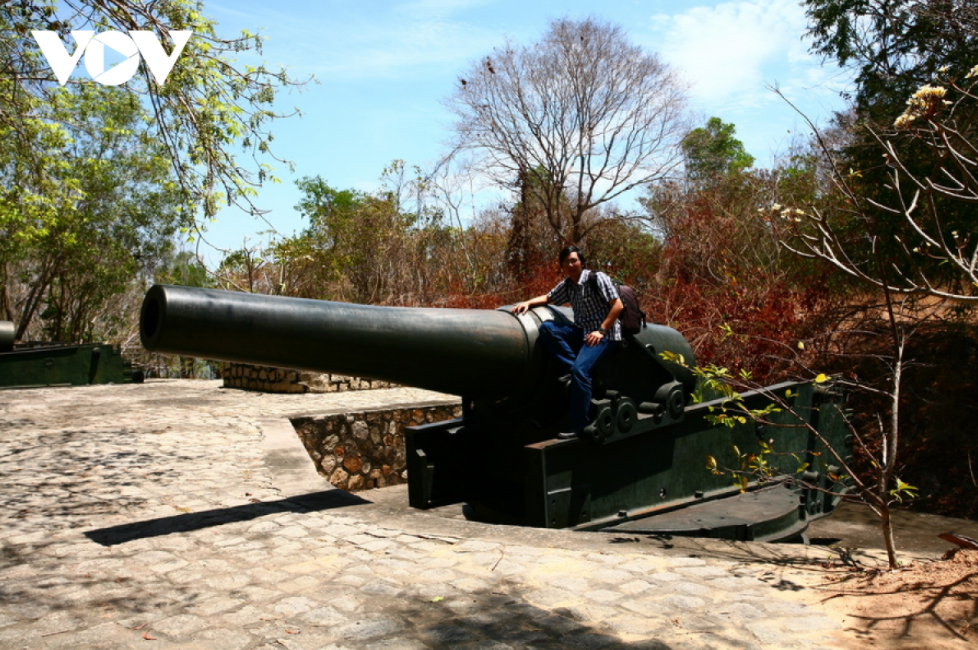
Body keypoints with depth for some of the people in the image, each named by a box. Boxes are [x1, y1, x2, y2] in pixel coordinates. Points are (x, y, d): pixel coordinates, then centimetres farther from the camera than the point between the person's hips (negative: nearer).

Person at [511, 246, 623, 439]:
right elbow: (548, 298, 19)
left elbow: (618, 305, -12)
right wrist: (527, 303, -1)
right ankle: (578, 370, -18)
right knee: (547, 328, -16)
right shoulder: (567, 285, 10)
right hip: (582, 331, 7)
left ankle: (579, 426, -21)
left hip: (604, 334, -7)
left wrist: (601, 331, -19)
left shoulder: (597, 278, -9)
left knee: (580, 370, -29)